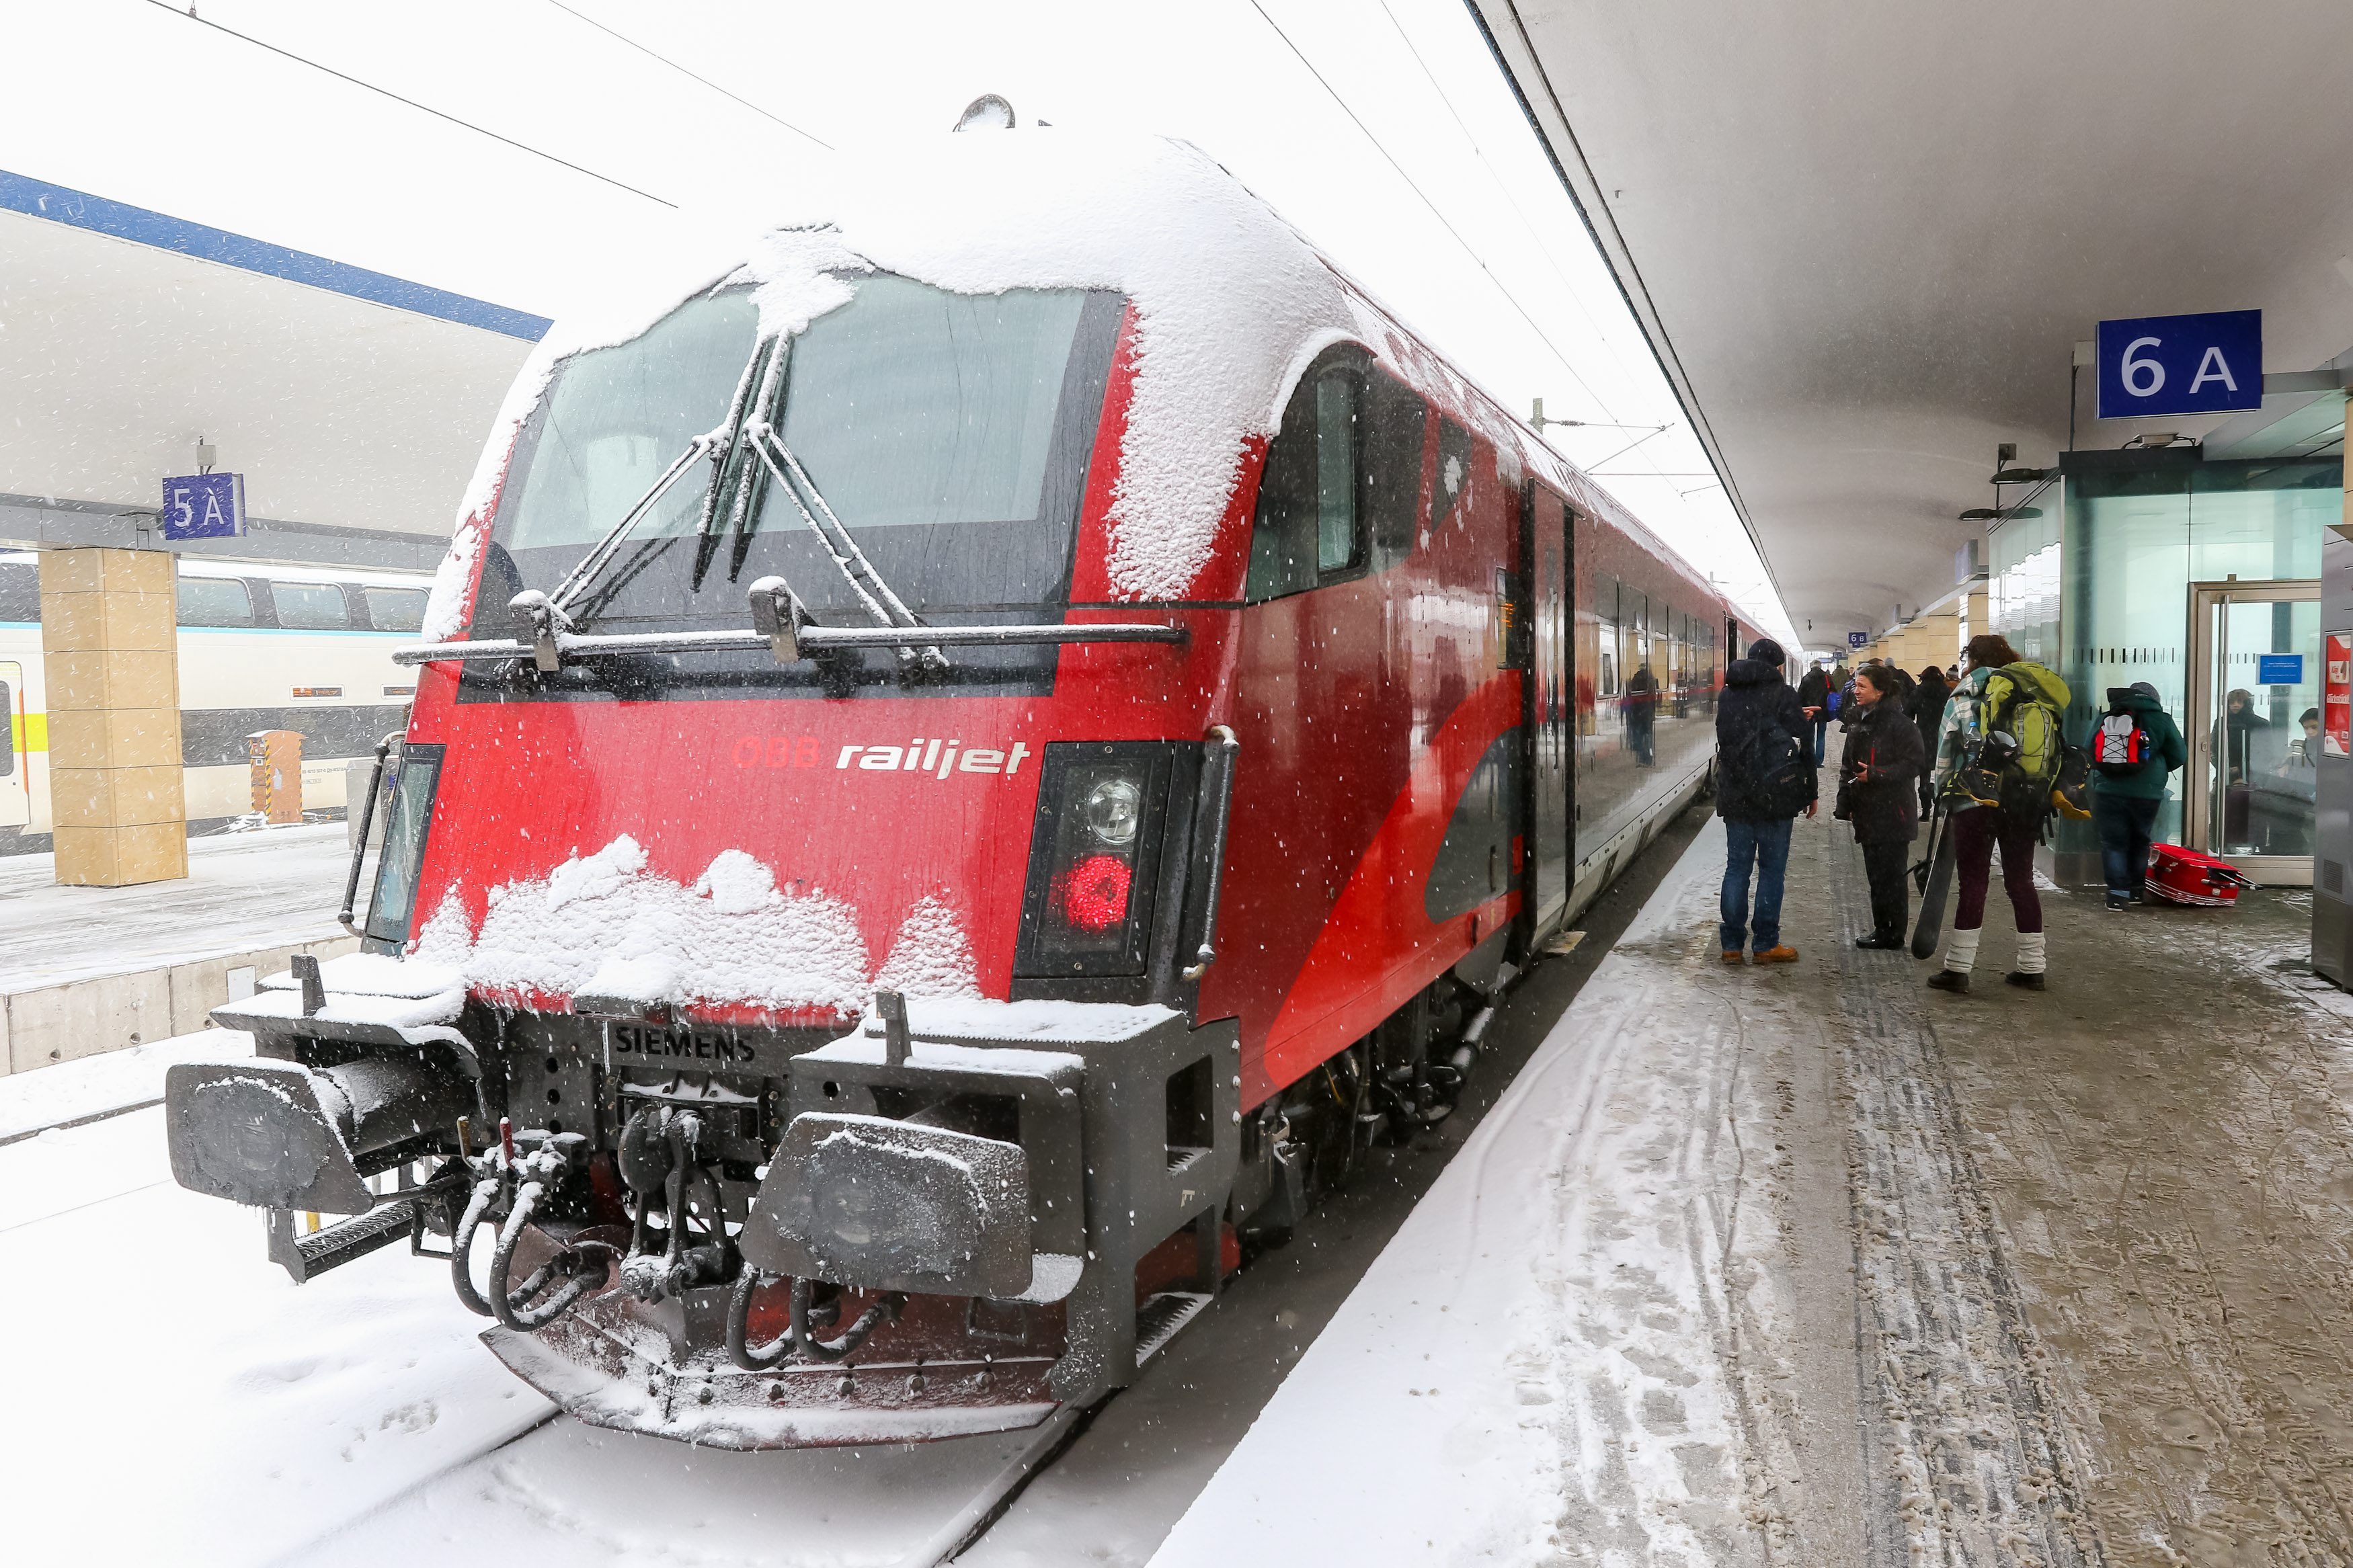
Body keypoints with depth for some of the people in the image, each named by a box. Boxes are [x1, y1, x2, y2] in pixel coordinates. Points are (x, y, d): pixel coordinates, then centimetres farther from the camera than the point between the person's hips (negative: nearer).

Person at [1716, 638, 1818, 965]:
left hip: (1734, 796, 5)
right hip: (1774, 795, -5)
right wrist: (1811, 791, 0)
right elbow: (1802, 745, -7)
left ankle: (1732, 944, 9)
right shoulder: (1782, 693, -8)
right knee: (1772, 869, 3)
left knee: (1737, 867, 9)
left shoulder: (1728, 695, 10)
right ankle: (1765, 944, 7)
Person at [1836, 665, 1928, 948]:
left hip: (1893, 813, -8)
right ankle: (1881, 929, 21)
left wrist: (1876, 775, -21)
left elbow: (1916, 763, -15)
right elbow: (1847, 766, 19)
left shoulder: (1900, 724, -12)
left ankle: (1893, 934, 5)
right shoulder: (1858, 723, 14)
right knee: (1875, 874, 13)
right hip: (1868, 813, 8)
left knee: (1890, 875, -3)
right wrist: (1844, 805, 13)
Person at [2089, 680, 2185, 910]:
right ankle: (2136, 890, 23)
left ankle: (2118, 893, -3)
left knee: (2113, 842, 4)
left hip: (2108, 790, 0)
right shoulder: (2162, 720, 4)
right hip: (2147, 793, 0)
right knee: (2140, 841, 16)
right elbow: (2180, 755, 7)